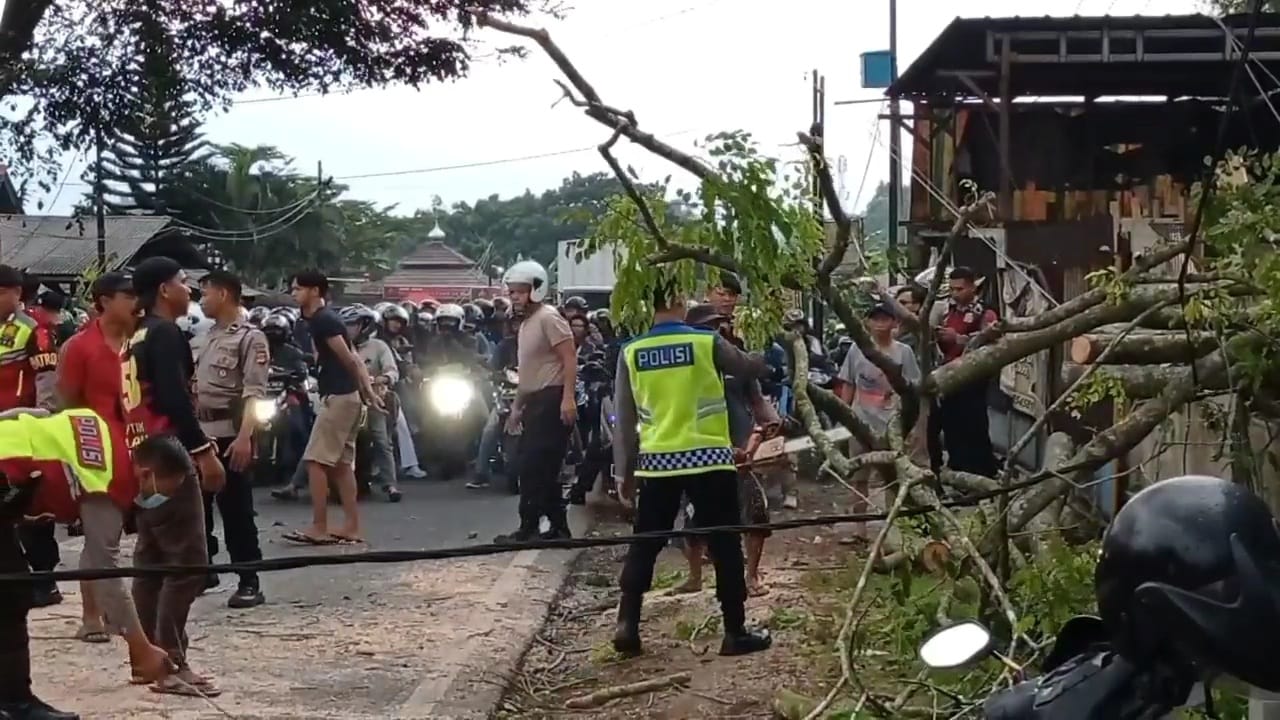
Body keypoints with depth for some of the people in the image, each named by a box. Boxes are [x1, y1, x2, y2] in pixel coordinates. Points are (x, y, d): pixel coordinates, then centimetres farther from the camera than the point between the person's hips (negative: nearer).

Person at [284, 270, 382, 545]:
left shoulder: (322, 320, -13)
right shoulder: (322, 318, 18)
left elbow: (349, 360, -15)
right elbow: (353, 359, 17)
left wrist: (367, 393, -8)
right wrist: (369, 391, 13)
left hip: (338, 397, -10)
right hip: (347, 397, 10)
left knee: (316, 461, -7)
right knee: (341, 463, 10)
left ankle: (319, 528, -5)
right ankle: (352, 527, 11)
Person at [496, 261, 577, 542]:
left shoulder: (548, 318, -11)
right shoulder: (526, 324, 20)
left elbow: (570, 359, -18)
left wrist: (568, 398, -27)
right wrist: (516, 406, 24)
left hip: (552, 399, -10)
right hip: (535, 401, 10)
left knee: (534, 466, -11)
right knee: (543, 468, 11)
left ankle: (528, 529, -7)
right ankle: (559, 527, 16)